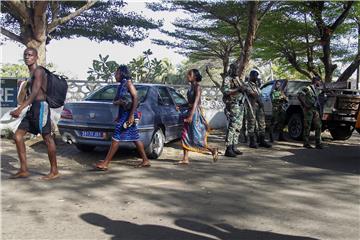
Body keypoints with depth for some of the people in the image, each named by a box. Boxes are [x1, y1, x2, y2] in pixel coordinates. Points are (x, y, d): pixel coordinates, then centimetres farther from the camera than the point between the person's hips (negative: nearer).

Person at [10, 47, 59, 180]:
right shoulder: (32, 73, 19)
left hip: (40, 107, -10)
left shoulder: (38, 71, -10)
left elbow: (35, 93, -20)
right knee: (18, 135, 4)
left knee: (47, 138, -3)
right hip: (33, 108, 10)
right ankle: (24, 170, 9)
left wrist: (19, 109, -26)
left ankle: (54, 171, 6)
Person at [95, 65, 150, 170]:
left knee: (116, 137, -9)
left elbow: (135, 98, -17)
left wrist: (132, 115, -22)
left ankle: (105, 163, -7)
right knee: (135, 138, 11)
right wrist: (118, 102, 1)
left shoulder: (128, 83, -8)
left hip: (128, 115, -9)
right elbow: (115, 101, 23)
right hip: (123, 114, 9)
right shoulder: (120, 85, 18)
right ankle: (145, 161, 17)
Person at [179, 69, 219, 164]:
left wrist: (191, 115, -28)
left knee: (196, 138, -5)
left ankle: (213, 150, 12)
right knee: (185, 136, 5)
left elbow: (196, 102, -21)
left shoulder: (197, 87, -12)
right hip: (190, 111, 9)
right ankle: (185, 159, 8)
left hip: (196, 113, -9)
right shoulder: (191, 86, 13)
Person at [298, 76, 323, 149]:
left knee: (318, 126, 2)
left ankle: (318, 143, 6)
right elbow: (300, 95, -18)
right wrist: (305, 103, -18)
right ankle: (306, 143, 4)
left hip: (316, 110, 7)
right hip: (309, 110, -7)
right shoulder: (307, 88, -5)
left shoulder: (317, 90, 19)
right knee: (307, 127, -2)